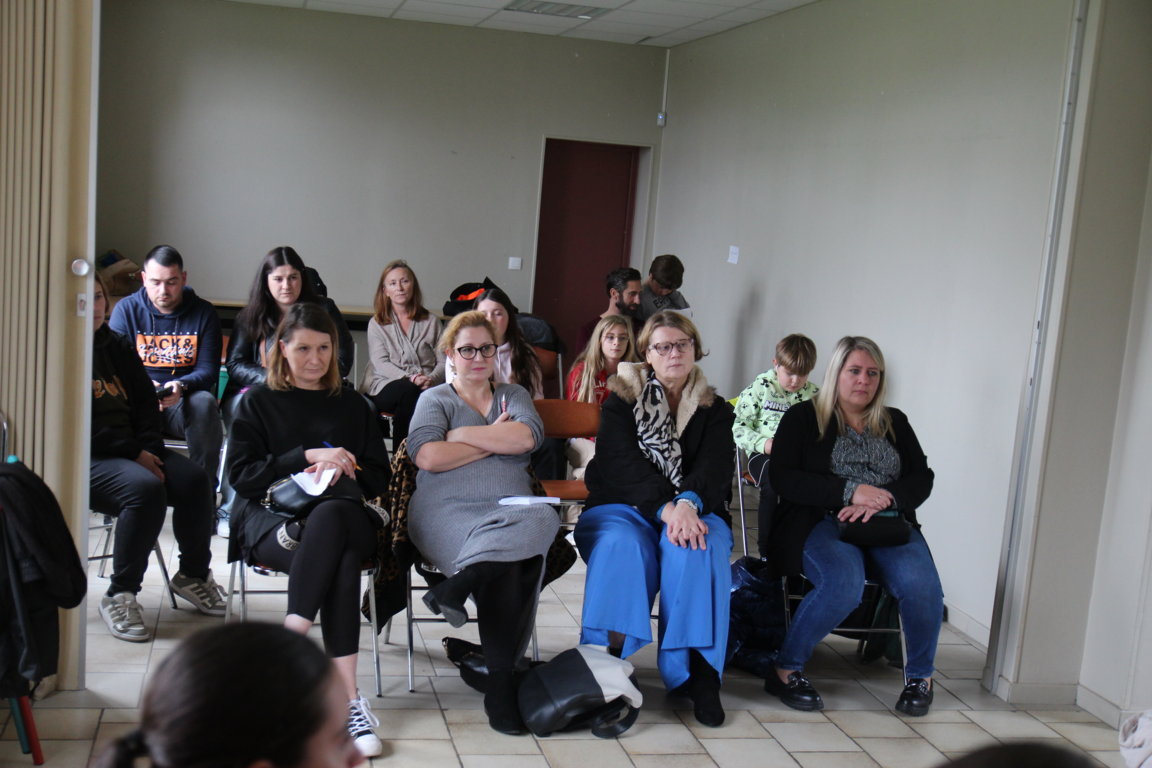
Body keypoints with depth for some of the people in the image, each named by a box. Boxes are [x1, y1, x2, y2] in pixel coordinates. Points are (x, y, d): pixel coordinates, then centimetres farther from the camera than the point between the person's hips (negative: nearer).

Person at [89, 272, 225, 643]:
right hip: (87, 458, -7)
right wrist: (133, 453, -18)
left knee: (194, 479, -14)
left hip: (133, 449, 7)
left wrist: (148, 448, -3)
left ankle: (193, 574, 5)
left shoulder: (118, 346, 17)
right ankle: (120, 595, -21)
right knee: (145, 488, -33)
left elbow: (146, 401, 15)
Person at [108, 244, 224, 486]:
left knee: (204, 402, -35)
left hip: (184, 403, 0)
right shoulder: (126, 309, 6)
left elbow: (208, 370, 0)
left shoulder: (204, 312, 6)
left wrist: (181, 386, -24)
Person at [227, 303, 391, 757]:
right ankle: (347, 697, -42)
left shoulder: (352, 405, 20)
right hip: (268, 519, -2)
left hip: (339, 515, 2)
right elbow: (241, 474, 1)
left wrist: (344, 470, -9)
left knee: (329, 517, -39)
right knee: (340, 558, -37)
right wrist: (307, 456, -10)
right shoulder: (258, 401, 15)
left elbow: (379, 479, 14)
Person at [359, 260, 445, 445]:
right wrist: (409, 378, -18)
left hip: (427, 387, 1)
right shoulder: (377, 324, 15)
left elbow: (443, 362, 9)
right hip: (385, 387, -1)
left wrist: (431, 379, -14)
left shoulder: (431, 322, 19)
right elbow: (380, 364, 0)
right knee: (409, 391, -37)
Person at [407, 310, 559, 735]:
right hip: (450, 512, -3)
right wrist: (495, 440, 3)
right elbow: (428, 456, -6)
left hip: (513, 510, 3)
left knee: (537, 523, -36)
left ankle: (457, 586, -35)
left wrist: (462, 434, 0)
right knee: (509, 563, -35)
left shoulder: (514, 394, 24)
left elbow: (524, 437, 0)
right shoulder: (435, 399, 16)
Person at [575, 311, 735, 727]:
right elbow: (622, 464, -9)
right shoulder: (622, 401, 7)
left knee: (696, 548, -33)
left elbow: (716, 467, -6)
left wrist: (688, 504, -29)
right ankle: (609, 659, -32)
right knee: (621, 543, -35)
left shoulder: (714, 410, 13)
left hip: (691, 511, 1)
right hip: (623, 508, -1)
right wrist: (665, 508, -27)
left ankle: (695, 668, -29)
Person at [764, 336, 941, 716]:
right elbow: (783, 477, -4)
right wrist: (850, 491, -14)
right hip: (822, 522, -3)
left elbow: (922, 479, 11)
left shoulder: (895, 423, 21)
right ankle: (786, 670, -16)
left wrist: (882, 500, -12)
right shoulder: (804, 417, 9)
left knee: (920, 583, -28)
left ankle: (920, 676, -2)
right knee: (844, 584, -36)